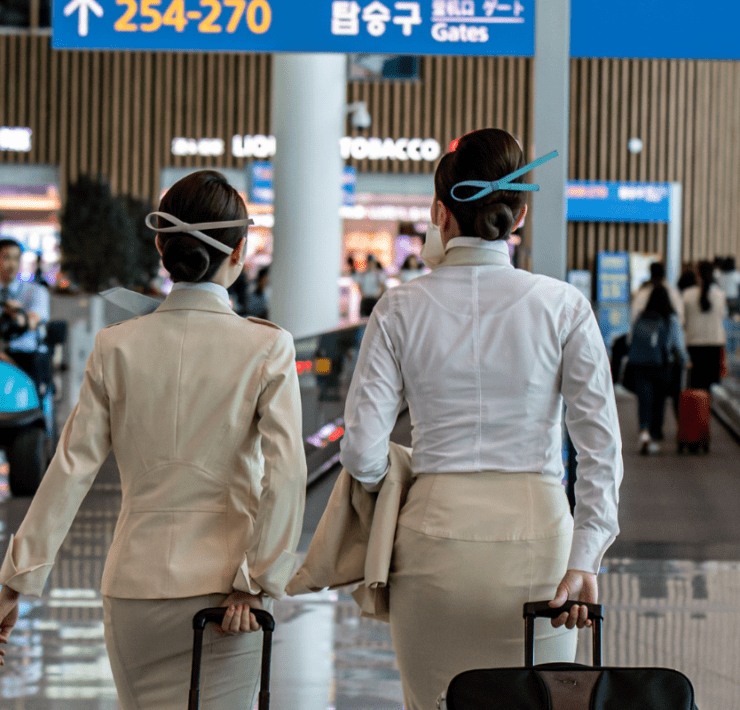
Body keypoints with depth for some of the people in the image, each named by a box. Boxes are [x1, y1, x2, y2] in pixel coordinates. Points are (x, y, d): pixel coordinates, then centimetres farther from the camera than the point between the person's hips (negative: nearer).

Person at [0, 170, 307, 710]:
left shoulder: (117, 347, 0)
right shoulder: (267, 348, -6)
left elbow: (72, 469, 0)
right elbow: (285, 474, -13)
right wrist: (256, 582, -7)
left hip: (134, 584, 3)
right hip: (220, 581, -3)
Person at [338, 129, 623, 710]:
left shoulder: (402, 308, -2)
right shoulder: (563, 307, -2)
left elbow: (362, 450, -4)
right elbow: (601, 445, -6)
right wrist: (585, 559, -6)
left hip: (435, 532, 1)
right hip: (534, 530, 0)